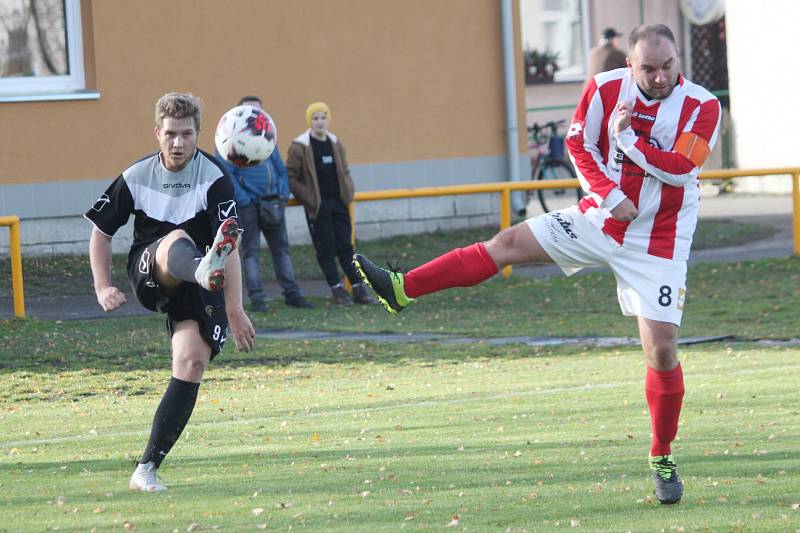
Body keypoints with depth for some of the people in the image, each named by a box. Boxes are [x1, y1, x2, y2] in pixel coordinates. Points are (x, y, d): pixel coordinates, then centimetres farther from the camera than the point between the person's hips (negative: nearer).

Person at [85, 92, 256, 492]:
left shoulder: (214, 178, -12)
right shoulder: (136, 178, -2)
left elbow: (229, 246, -20)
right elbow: (100, 231, 12)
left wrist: (235, 310, -27)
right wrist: (102, 288, 2)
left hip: (197, 287, 0)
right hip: (147, 275, 0)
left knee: (192, 360, -18)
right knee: (177, 240, -33)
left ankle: (147, 468, -13)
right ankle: (205, 271, -76)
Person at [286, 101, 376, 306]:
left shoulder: (336, 144, 11)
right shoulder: (300, 147, -7)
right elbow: (290, 177, -7)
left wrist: (349, 191, 8)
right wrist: (306, 197, -12)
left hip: (338, 202, 5)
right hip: (318, 206, -5)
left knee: (345, 246, 6)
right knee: (326, 248, -2)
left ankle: (358, 289, 8)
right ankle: (337, 290, 5)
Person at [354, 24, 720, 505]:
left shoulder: (701, 107, -14)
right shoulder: (606, 89, -7)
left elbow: (680, 169, -23)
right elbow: (579, 145, 1)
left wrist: (626, 138, -21)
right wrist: (609, 196, -12)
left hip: (657, 243, -3)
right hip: (600, 219, 3)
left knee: (662, 350, -6)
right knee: (510, 243, -6)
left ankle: (663, 460, 10)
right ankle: (401, 290, -3)